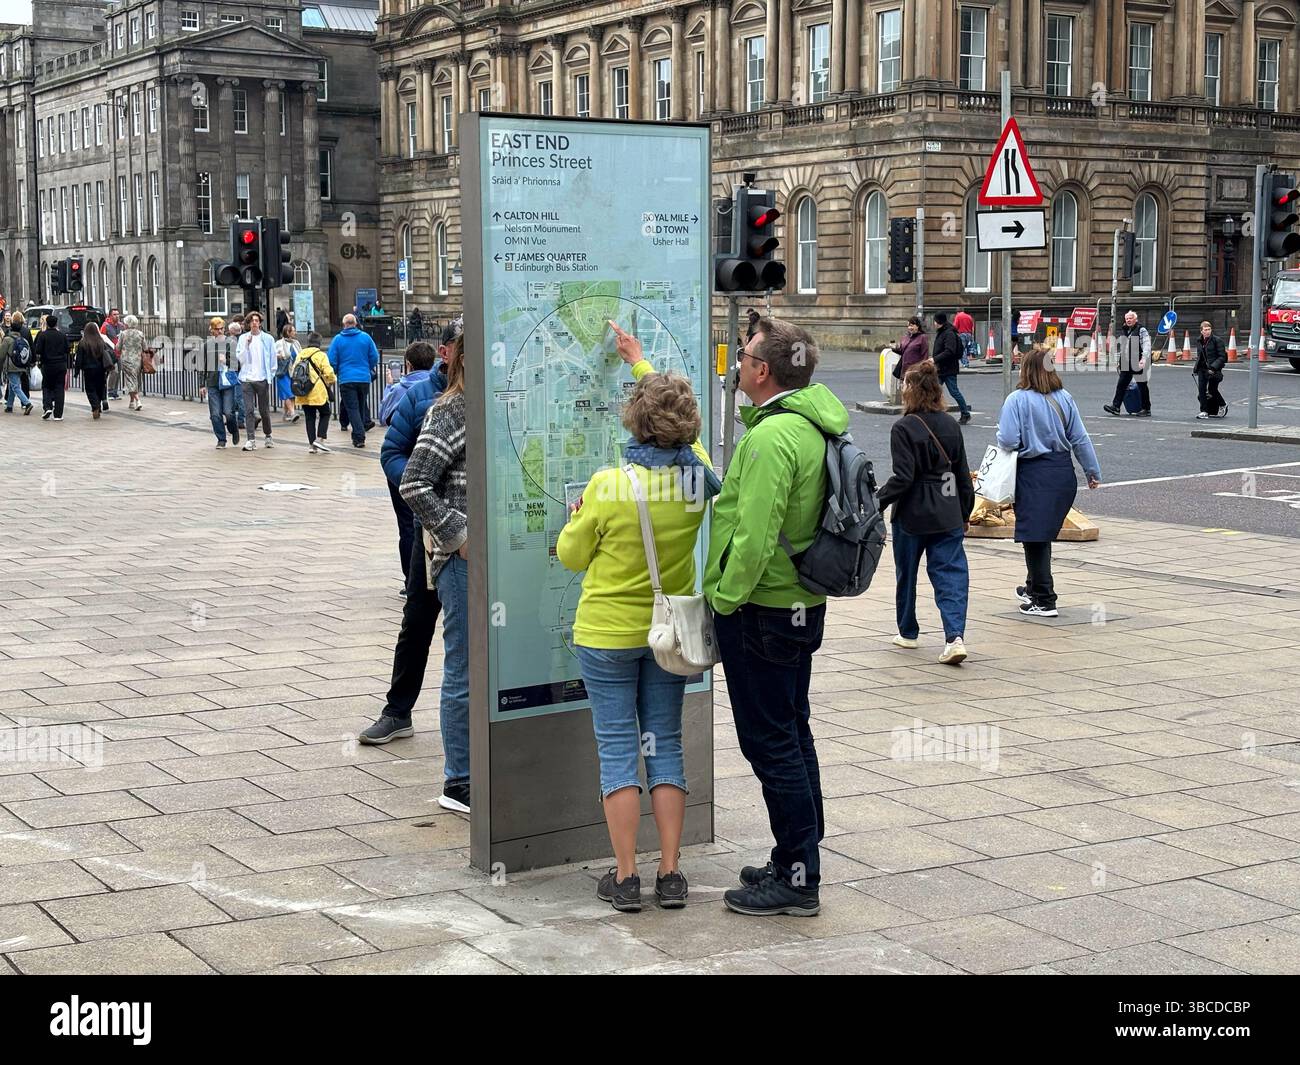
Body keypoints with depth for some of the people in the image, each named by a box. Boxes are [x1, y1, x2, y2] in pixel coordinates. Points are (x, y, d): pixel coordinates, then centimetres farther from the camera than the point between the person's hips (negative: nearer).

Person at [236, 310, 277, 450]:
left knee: (265, 410, 6)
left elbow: (273, 359, 8)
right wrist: (246, 345, -10)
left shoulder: (268, 339, 5)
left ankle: (268, 436, 24)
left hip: (262, 379, -1)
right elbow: (239, 358, 2)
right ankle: (251, 440, -6)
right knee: (249, 410, -6)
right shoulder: (243, 338, 8)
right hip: (247, 379, 1)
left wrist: (271, 376, 3)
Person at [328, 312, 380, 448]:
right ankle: (358, 435, 22)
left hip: (346, 379, -2)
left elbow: (332, 361, -1)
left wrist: (334, 373, 19)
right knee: (361, 407, 15)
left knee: (352, 408, -3)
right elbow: (374, 358, 5)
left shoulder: (338, 339, -2)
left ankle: (359, 437, -15)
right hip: (364, 379, 2)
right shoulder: (366, 337, 2)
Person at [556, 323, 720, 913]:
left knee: (618, 748, 3)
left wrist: (577, 518, 15)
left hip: (608, 633, -4)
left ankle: (625, 877, 5)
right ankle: (670, 874, 11)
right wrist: (640, 362, 26)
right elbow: (681, 419, 15)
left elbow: (572, 556, -6)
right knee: (665, 744, 10)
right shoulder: (698, 475, -6)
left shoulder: (608, 485, -18)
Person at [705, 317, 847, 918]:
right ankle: (798, 861, 29)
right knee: (791, 736, 18)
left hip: (761, 612, -10)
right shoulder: (813, 426, 8)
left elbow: (755, 538, -28)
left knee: (770, 743, -2)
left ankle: (796, 879, 4)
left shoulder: (773, 437, -23)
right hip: (802, 605, 10)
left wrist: (725, 599, -16)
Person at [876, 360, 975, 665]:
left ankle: (908, 632, 29)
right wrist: (965, 513, 20)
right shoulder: (950, 426, 6)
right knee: (951, 574, 0)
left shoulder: (903, 428, -12)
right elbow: (964, 475, 11)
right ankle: (955, 637, -16)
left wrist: (878, 502, -8)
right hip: (948, 515, 4)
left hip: (912, 514, -4)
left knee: (906, 574, 15)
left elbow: (903, 477, -18)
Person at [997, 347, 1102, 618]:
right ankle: (1033, 588, 35)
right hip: (1063, 473, 6)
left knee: (1035, 538, 1)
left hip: (1033, 475, -6)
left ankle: (1045, 601, 2)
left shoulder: (1018, 399, -13)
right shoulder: (1064, 398, 2)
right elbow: (1080, 438, 6)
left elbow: (1008, 440, -19)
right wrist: (1093, 471, 14)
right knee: (1043, 535, 20)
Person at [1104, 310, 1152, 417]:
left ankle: (1146, 409, 8)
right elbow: (1119, 346, 26)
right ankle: (1115, 406, 1)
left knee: (1142, 386, 1)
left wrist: (1144, 358, -25)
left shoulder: (1141, 330, -5)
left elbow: (1147, 345, -14)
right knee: (1121, 384, 1)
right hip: (1126, 365, 6)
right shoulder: (1123, 331, 16)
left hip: (1138, 364, -6)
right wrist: (1117, 359, 23)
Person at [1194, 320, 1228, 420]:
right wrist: (1196, 367, 10)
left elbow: (1222, 357, -9)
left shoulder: (1217, 341, -7)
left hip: (1214, 370, -5)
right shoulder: (1199, 341, 10)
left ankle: (1223, 405, 27)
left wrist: (1213, 367, -19)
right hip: (1202, 369, 5)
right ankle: (1204, 411, 1)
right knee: (1201, 389, -5)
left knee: (1212, 390, 0)